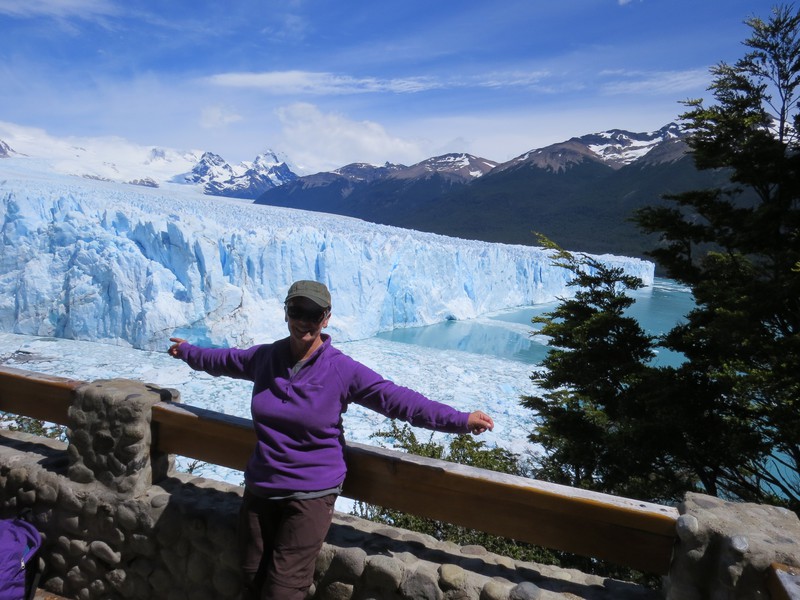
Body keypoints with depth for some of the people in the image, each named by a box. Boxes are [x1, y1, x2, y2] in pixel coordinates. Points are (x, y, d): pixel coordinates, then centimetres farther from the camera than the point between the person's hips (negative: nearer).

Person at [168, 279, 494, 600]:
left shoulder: (342, 370, -14)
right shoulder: (264, 357, -1)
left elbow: (397, 399, -19)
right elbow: (224, 360, 19)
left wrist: (459, 420, -25)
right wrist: (189, 352, 35)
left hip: (311, 495, -5)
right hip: (260, 489, 5)